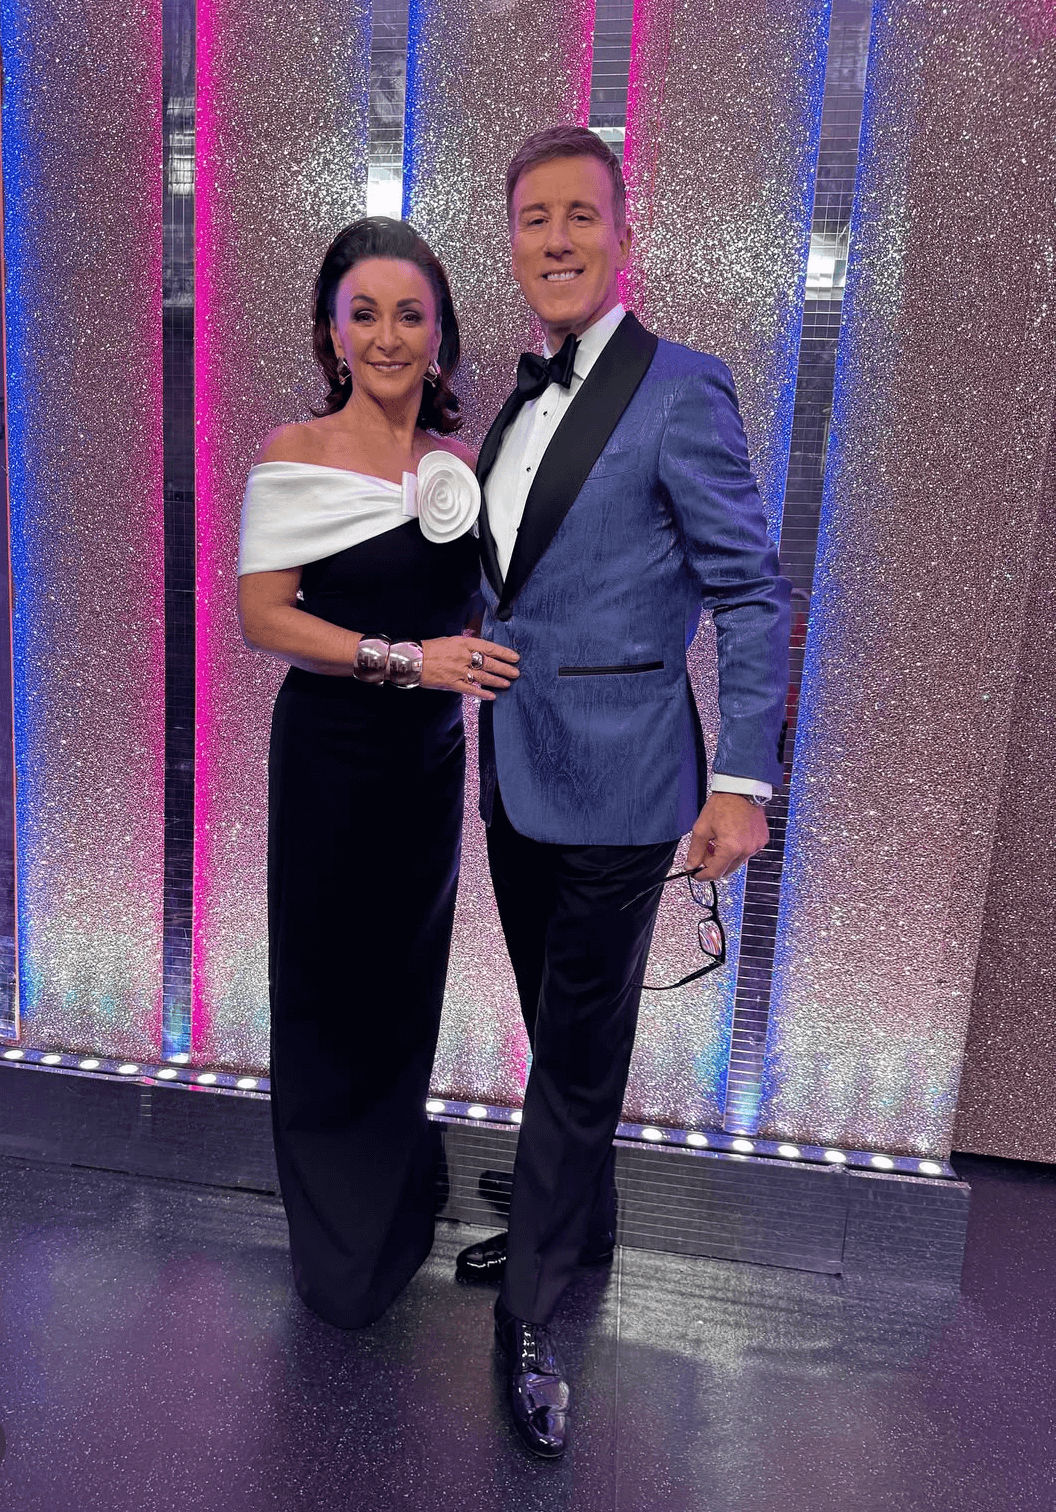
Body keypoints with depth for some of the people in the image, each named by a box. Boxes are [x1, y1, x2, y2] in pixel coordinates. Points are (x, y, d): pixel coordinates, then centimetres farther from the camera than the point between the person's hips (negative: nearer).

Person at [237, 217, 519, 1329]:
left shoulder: (463, 459, 4)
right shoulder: (293, 455, -8)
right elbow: (263, 616, -13)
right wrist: (401, 658, -21)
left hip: (433, 750, 4)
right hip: (332, 750, -4)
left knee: (410, 970, 16)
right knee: (331, 977, 8)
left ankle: (394, 1178, 44)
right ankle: (339, 1244, 34)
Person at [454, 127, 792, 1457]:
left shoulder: (680, 390, -10)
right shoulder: (519, 404, 13)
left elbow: (752, 593, -11)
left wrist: (742, 782, -15)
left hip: (616, 784, -7)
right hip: (517, 773, 8)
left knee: (579, 1048, 5)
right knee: (556, 1033, 21)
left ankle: (530, 1315, 23)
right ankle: (578, 1224, 43)